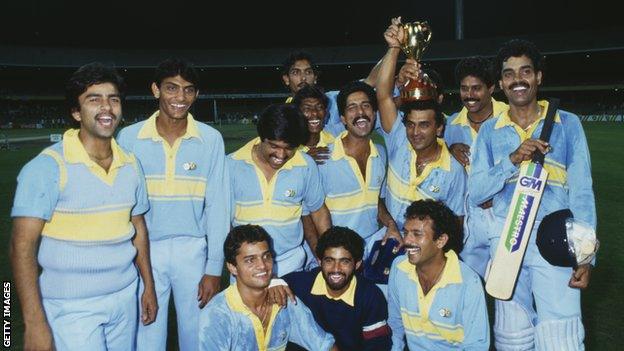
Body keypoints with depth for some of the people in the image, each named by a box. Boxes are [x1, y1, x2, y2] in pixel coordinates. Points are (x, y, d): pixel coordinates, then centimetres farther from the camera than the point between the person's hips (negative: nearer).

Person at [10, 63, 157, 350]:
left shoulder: (130, 165, 3)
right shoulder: (48, 167, -14)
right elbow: (23, 246, -15)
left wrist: (149, 286, 12)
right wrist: (34, 324, -19)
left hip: (125, 299, 5)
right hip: (72, 308, -5)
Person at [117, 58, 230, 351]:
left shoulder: (211, 140, -5)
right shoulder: (129, 137, -5)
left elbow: (217, 206, -3)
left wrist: (214, 269, -4)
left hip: (192, 250, 0)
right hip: (145, 250, 0)